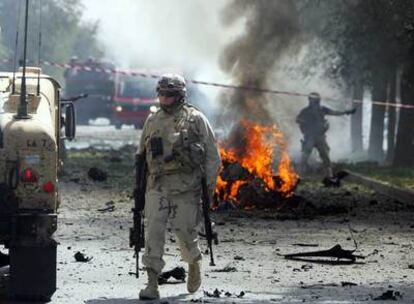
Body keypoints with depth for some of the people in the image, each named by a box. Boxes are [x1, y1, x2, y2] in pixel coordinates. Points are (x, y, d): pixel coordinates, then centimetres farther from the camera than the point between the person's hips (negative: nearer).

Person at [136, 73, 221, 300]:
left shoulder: (196, 119, 1)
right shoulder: (152, 121, 13)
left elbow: (212, 155, 2)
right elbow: (141, 155, 21)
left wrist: (209, 186, -4)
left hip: (186, 185, -3)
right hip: (157, 185, 3)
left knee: (184, 230, 0)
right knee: (153, 229, -11)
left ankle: (194, 263, 33)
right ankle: (152, 285, -13)